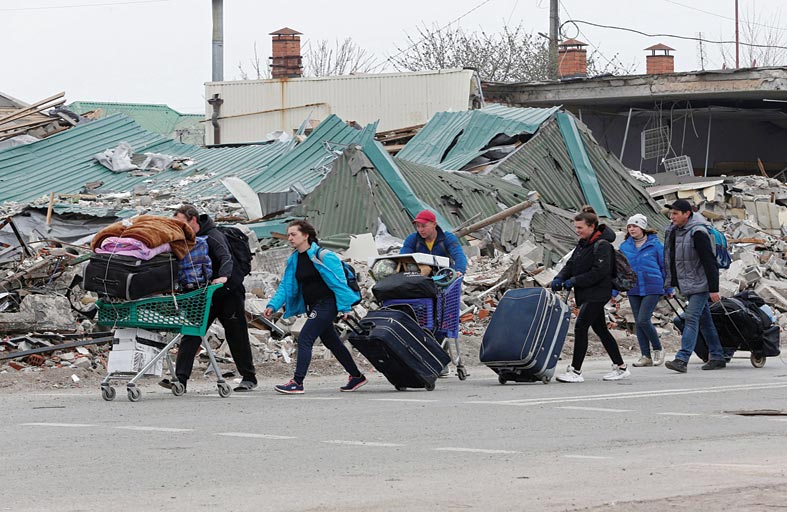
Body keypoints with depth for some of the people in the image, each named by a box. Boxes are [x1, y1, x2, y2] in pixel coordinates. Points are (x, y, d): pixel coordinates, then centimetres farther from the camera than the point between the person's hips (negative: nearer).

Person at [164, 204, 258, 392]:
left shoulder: (213, 236, -17)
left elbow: (226, 258, -32)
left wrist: (223, 277, -51)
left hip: (229, 293, -6)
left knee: (236, 337, 4)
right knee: (191, 334, -7)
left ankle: (249, 378, 17)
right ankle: (180, 378, -12)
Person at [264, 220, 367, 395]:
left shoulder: (322, 256, -15)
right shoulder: (294, 260, 8)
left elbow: (338, 282, -14)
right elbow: (285, 286, 10)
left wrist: (345, 307, -16)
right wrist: (273, 305, -3)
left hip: (326, 304, -9)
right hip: (312, 306, 9)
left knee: (305, 338, -16)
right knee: (332, 342, 16)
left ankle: (297, 383, -18)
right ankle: (356, 376, 28)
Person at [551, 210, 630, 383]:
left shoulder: (601, 245, -14)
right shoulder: (582, 244, 15)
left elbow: (600, 271, -22)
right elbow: (571, 264, 15)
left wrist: (575, 281, -21)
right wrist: (560, 278, -5)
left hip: (597, 294, -10)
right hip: (587, 294, 10)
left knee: (580, 327, -15)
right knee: (600, 330, 13)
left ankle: (575, 371, -15)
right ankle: (620, 367, 21)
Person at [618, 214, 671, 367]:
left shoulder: (655, 244, -3)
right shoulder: (625, 246, 6)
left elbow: (665, 266, 4)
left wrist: (669, 289, 8)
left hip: (652, 289, -4)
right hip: (633, 290, 4)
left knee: (643, 320, -15)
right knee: (639, 322, 5)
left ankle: (658, 349, 5)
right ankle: (645, 356, 11)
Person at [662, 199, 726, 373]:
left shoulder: (698, 233, -17)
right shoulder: (673, 231, 9)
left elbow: (709, 262, -19)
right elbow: (670, 260, 19)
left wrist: (714, 289, -21)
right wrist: (670, 285, 18)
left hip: (700, 284, -9)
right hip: (687, 285, 9)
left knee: (691, 318, -15)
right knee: (705, 321, 13)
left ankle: (682, 359, -23)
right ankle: (717, 357, 19)